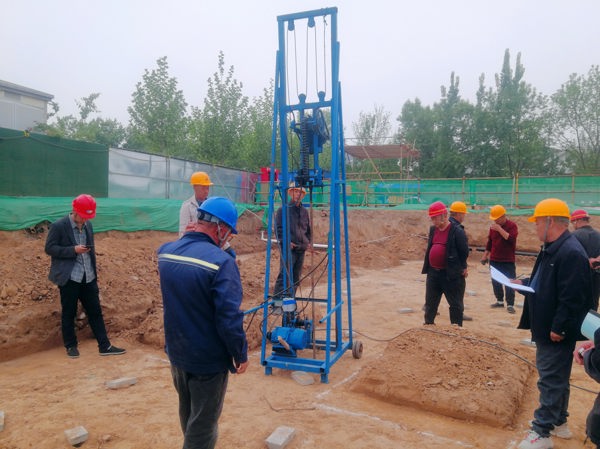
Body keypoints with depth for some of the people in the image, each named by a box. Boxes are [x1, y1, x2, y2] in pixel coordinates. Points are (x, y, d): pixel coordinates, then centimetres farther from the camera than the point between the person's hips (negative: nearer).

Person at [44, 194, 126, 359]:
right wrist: (73, 250, -21)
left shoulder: (88, 225, 9)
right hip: (69, 278, -5)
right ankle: (71, 346, 23)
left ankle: (104, 346, 12)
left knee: (95, 311, 7)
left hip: (88, 277, 5)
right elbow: (49, 248, -10)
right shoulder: (58, 226, -9)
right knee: (68, 313, 7)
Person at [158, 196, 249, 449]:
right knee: (202, 425, 11)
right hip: (208, 361, -7)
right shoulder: (221, 262, -27)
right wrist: (241, 355, -11)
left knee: (187, 413, 28)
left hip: (176, 353, 7)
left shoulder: (165, 252, -4)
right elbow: (230, 318, -26)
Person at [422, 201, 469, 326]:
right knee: (430, 303, 16)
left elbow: (464, 251, -9)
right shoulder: (432, 229, 8)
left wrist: (463, 268, -6)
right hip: (433, 273, 7)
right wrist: (427, 267, 13)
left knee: (455, 305, 5)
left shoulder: (457, 231, -13)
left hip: (452, 274, -7)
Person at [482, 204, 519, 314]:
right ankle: (500, 301, 23)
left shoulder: (512, 225, -9)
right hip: (494, 260, 6)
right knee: (495, 281, 11)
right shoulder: (493, 227, 8)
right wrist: (485, 255, 14)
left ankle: (510, 305, 1)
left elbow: (511, 238, -25)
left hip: (508, 261, -6)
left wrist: (499, 229, -26)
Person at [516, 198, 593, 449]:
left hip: (557, 333, -11)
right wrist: (524, 283, 9)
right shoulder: (551, 249, 10)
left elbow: (572, 298, -26)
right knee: (555, 378, 21)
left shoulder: (571, 253, -23)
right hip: (545, 329, 11)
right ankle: (558, 422, 36)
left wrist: (559, 328, -24)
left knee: (551, 381, 0)